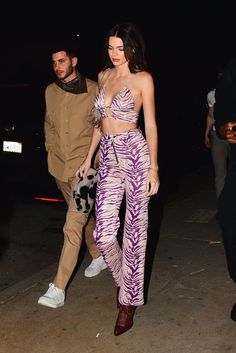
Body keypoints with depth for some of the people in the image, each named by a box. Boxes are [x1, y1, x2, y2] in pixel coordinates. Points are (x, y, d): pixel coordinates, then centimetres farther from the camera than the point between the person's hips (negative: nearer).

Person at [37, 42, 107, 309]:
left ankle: (58, 289, -8)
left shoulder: (93, 90, -9)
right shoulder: (50, 91, 8)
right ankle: (98, 257, 44)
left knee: (73, 226, -11)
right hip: (59, 166, 6)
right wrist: (51, 149, 12)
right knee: (84, 216, 21)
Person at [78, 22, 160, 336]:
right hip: (108, 159, 5)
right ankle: (124, 279, 31)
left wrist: (153, 167, -8)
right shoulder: (104, 76, 13)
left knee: (134, 230, 4)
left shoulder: (143, 78, -2)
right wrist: (88, 158, 17)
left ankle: (129, 301, 18)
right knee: (103, 234, 0)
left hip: (135, 154, -5)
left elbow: (150, 125, -4)